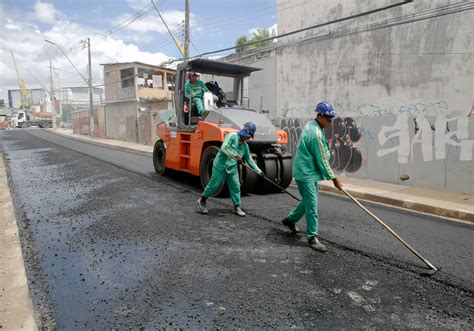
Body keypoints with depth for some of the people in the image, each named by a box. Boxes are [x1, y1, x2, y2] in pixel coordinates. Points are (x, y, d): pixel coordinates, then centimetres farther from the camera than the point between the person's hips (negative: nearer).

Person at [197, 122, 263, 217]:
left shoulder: (245, 146, 10)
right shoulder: (232, 136, -12)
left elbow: (249, 159, 17)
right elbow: (223, 148, -22)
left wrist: (258, 171, 13)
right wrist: (235, 156, -28)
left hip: (232, 168, 7)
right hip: (220, 166, -7)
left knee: (236, 187, 4)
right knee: (214, 185, 1)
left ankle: (237, 207, 17)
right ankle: (202, 201, 21)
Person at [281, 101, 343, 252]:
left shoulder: (310, 124, 7)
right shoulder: (316, 134, -23)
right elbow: (322, 160, -18)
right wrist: (333, 178, -9)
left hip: (309, 172, 10)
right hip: (306, 173, -10)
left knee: (308, 200, 22)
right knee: (312, 206, -5)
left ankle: (290, 219, 37)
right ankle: (312, 238, 3)